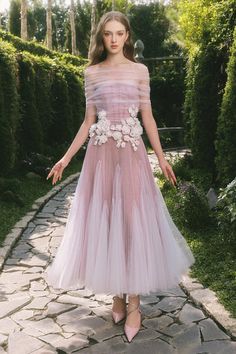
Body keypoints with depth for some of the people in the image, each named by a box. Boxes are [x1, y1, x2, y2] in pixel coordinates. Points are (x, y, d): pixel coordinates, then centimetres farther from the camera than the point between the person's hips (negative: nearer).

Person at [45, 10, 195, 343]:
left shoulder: (139, 70, 7)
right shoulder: (91, 73, 9)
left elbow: (147, 117, 7)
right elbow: (88, 121, 10)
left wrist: (162, 157, 3)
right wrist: (66, 157, 6)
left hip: (131, 153, -1)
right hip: (101, 154, 1)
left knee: (133, 220, -2)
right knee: (105, 220, 3)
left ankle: (134, 302, 8)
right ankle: (118, 295, 19)